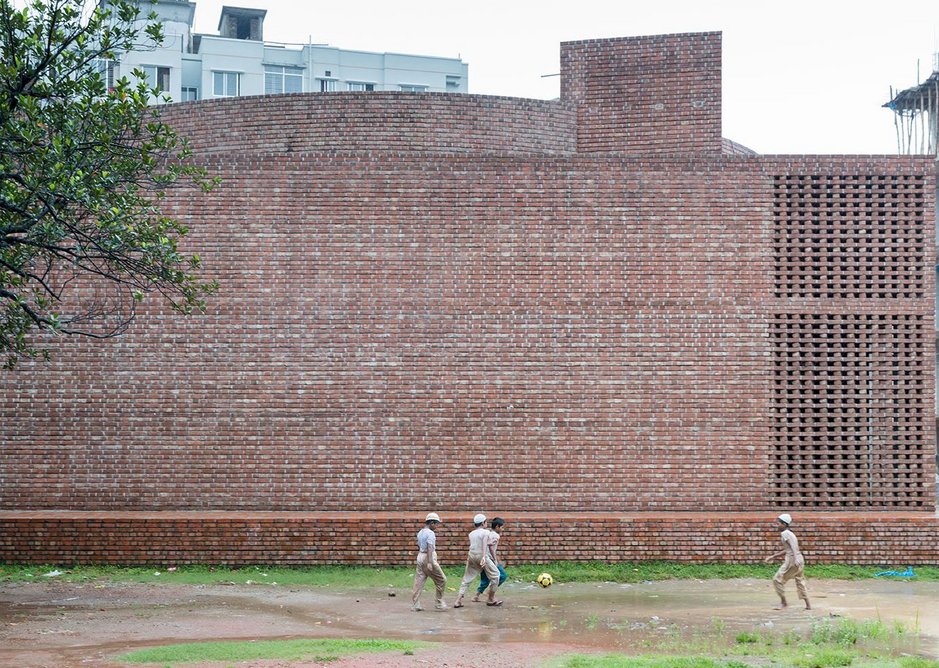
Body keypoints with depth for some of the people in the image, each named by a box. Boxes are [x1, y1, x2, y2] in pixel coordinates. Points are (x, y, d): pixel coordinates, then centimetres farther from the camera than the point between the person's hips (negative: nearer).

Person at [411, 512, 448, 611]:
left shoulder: (420, 532, 14)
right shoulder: (431, 533, -13)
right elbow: (430, 548, -21)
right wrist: (430, 563, -27)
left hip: (420, 556, 9)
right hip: (428, 558, -9)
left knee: (419, 581, 7)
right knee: (441, 580, 3)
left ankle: (415, 605, 4)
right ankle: (439, 603, 5)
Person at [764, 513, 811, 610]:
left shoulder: (784, 533, -8)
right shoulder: (790, 533, 20)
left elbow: (793, 546, -22)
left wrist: (795, 558, -34)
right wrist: (773, 556, 29)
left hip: (792, 560, -9)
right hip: (800, 560, 9)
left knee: (777, 579, 1)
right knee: (800, 582, 16)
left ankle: (783, 602, 6)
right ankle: (808, 605, 16)